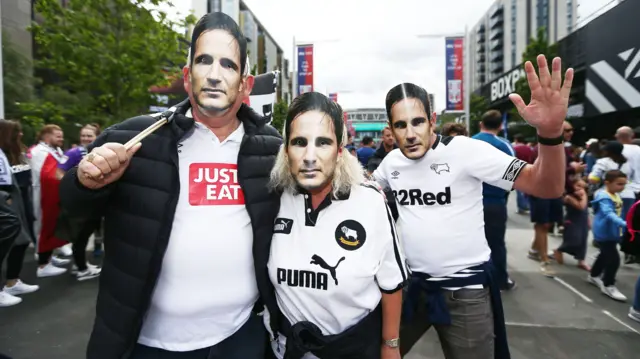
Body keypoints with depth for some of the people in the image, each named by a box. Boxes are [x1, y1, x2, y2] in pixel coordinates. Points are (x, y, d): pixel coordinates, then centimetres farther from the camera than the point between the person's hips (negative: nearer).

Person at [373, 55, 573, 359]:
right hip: (410, 283, 5)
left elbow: (548, 188, -21)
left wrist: (550, 133, -40)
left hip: (465, 290, -4)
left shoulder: (465, 150, -17)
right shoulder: (391, 161, -1)